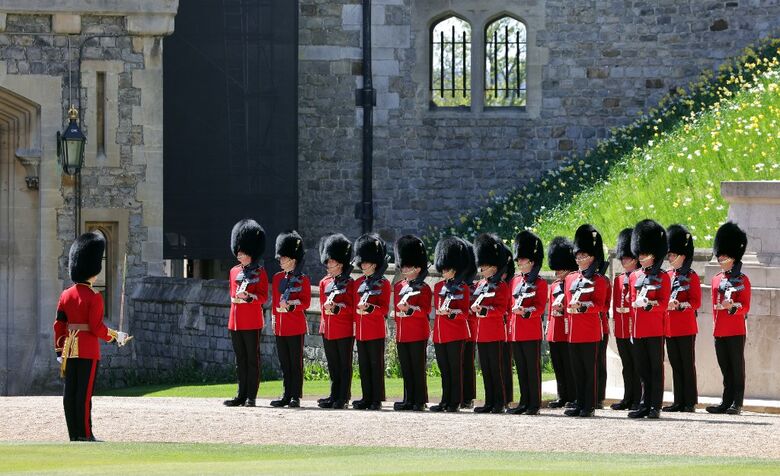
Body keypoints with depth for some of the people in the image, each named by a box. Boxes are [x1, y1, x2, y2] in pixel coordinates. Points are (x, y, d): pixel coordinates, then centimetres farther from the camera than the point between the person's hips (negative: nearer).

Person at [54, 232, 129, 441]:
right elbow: (97, 327, -16)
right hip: (88, 350, -6)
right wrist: (116, 337, -1)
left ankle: (74, 434, 9)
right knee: (84, 393, -5)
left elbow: (59, 325, 9)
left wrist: (60, 352, 15)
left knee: (69, 392, 6)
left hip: (69, 348, 6)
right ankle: (85, 435, -4)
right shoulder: (94, 296, -12)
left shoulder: (66, 295, 8)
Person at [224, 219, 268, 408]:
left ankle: (251, 397, -1)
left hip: (252, 322, -6)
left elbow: (263, 296, -8)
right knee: (240, 360, 9)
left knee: (252, 359, -2)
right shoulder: (234, 271, 13)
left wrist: (248, 296, -23)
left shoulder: (260, 272, -4)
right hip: (235, 321, 6)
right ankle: (242, 394, 13)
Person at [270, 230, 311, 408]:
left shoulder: (303, 280, -4)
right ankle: (287, 395, 12)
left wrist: (291, 306, -21)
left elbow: (306, 302, -6)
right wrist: (275, 318, 13)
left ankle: (296, 396, 0)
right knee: (284, 363, 8)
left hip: (296, 326, -5)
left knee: (296, 362, -2)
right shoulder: (277, 278, 11)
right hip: (280, 326, 5)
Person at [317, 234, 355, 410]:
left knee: (344, 365, 0)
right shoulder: (324, 283, 11)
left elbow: (352, 308, -6)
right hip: (328, 330, 5)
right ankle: (334, 396, 14)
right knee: (333, 366, 9)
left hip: (345, 331, -5)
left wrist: (336, 307, -18)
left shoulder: (349, 284, -4)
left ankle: (343, 398, 1)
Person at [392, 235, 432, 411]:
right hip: (402, 335, 6)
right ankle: (409, 400, 13)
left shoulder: (423, 289, -4)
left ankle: (419, 401, -1)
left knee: (418, 368, -4)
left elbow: (426, 311, -9)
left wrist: (410, 308, -22)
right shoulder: (398, 287, 15)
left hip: (418, 334, -6)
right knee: (406, 369, 8)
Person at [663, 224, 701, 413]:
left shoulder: (691, 277, -4)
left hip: (686, 327, -6)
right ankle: (679, 402, 10)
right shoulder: (667, 276, 14)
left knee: (687, 364, -3)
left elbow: (696, 302, -8)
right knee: (675, 365, 7)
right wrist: (666, 304, -5)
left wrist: (679, 305, -21)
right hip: (669, 327, 6)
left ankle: (690, 402, -1)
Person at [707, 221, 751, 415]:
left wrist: (732, 306, -25)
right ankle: (726, 402, 12)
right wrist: (716, 322, 13)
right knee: (725, 368, 8)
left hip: (736, 330, -5)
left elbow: (746, 307, -7)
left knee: (737, 367, -2)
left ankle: (737, 404, 0)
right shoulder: (716, 279, 13)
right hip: (720, 331, 5)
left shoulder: (742, 280, -3)